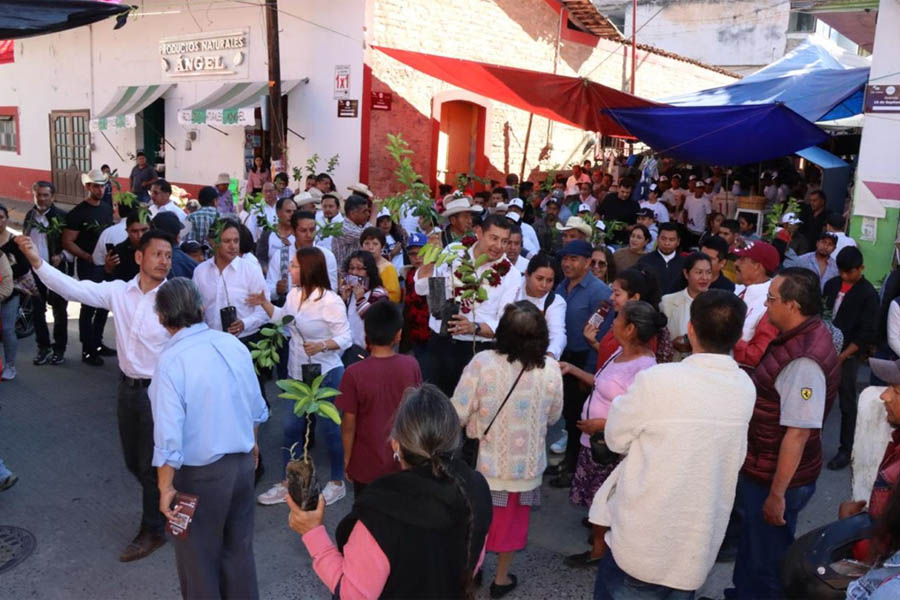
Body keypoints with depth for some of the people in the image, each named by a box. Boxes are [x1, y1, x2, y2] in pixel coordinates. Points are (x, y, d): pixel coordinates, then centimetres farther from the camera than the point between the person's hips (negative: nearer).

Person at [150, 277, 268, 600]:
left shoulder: (171, 360, -21)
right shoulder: (233, 344, -4)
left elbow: (169, 434, -23)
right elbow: (256, 406, 6)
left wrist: (166, 488, -13)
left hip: (200, 474, -5)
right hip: (242, 462, 6)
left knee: (199, 556, 16)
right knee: (239, 546, 22)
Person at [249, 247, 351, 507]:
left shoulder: (330, 301, -20)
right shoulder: (294, 294, 1)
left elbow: (345, 339, -19)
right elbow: (282, 317, 22)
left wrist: (321, 345, -34)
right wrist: (264, 303, 10)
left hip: (325, 374, -7)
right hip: (298, 374, 7)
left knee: (329, 428, 6)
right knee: (292, 427, 12)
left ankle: (337, 483, 25)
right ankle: (286, 484, 26)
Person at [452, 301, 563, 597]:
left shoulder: (482, 363, -24)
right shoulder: (550, 368, -16)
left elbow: (457, 414, -19)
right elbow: (553, 417, -1)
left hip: (487, 460, -1)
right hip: (527, 462, 2)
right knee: (511, 520, 22)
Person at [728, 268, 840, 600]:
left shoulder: (804, 360, -29)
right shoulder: (803, 336, 1)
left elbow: (798, 432, -29)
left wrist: (777, 494, -23)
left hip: (775, 478, -9)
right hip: (760, 469, 9)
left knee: (766, 560, 12)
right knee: (751, 547, 28)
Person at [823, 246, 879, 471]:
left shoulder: (868, 294, -8)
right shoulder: (832, 284, 6)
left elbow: (867, 333, -11)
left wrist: (842, 355, -15)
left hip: (848, 354, -4)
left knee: (847, 403, 2)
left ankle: (846, 450, 12)